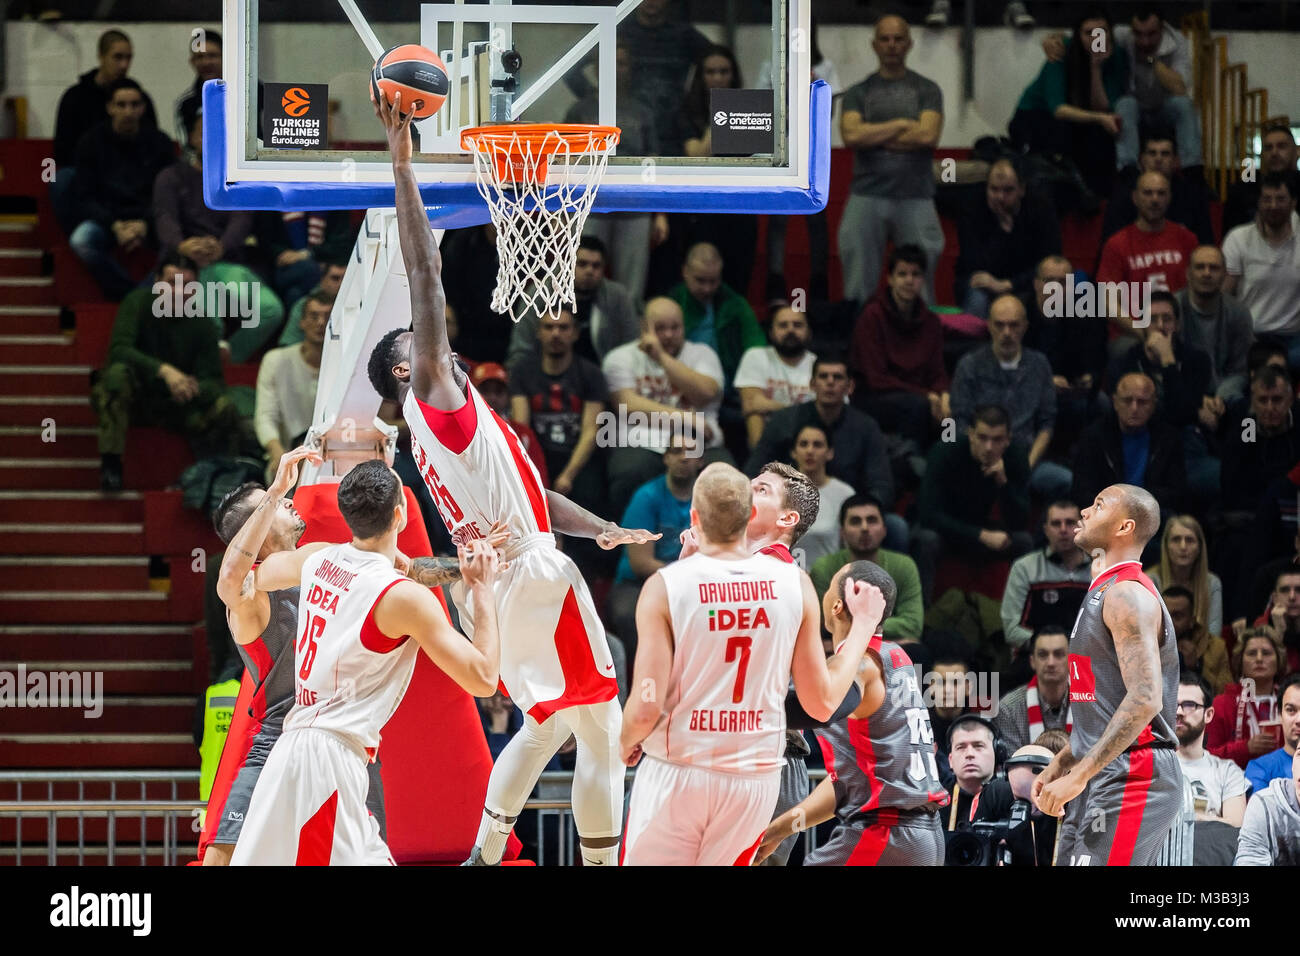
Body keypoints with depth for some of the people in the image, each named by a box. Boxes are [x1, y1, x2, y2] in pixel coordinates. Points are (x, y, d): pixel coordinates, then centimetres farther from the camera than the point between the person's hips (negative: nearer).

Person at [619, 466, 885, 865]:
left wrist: (626, 744, 9)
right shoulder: (794, 585, -3)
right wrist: (864, 625, 15)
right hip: (757, 776, 3)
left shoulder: (665, 587, -11)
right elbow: (822, 703, 3)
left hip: (677, 773, -3)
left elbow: (645, 710, -14)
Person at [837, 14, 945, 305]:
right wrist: (901, 125, -5)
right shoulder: (858, 93, 12)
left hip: (915, 198, -1)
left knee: (919, 287, -1)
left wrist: (873, 137, -3)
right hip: (867, 196, 1)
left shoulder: (926, 90, 9)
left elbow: (928, 136, -7)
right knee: (858, 289, 0)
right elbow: (851, 135, -6)